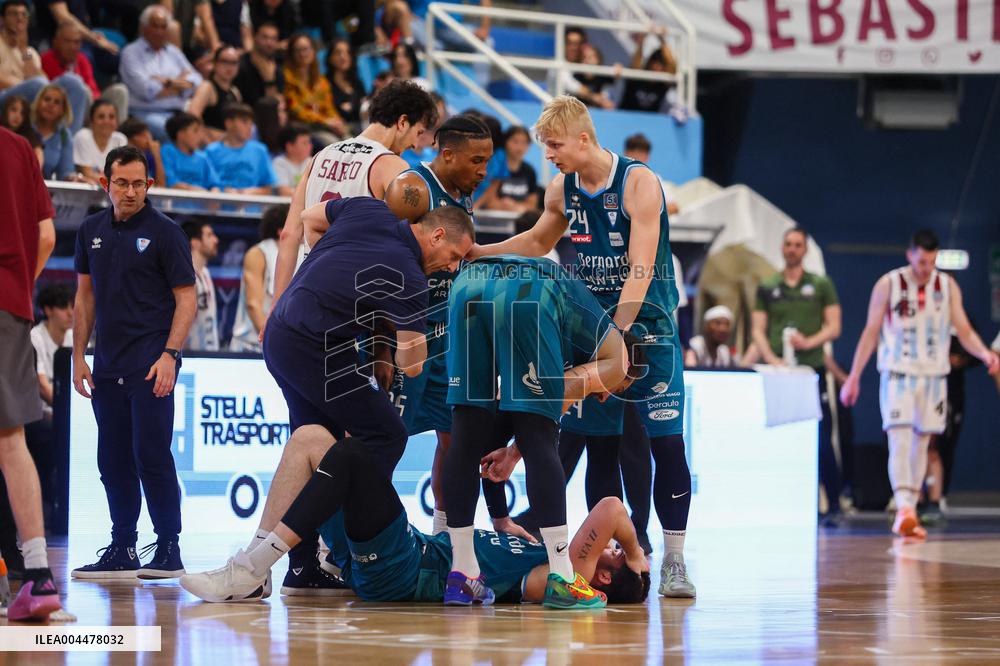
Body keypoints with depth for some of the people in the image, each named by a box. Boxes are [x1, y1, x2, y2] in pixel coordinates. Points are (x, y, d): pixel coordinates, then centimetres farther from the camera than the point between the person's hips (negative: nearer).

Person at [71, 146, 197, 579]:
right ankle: (122, 550, 14)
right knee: (113, 460, 7)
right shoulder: (92, 231, 12)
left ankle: (169, 550, -2)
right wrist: (78, 356, 11)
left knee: (152, 455, -8)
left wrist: (169, 355, -16)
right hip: (107, 366, 6)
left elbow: (187, 299, -5)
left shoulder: (164, 232, -4)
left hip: (150, 364, -6)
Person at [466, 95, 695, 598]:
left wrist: (618, 332, -28)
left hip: (646, 326, -6)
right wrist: (475, 252, 17)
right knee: (599, 442, 3)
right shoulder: (563, 190, 5)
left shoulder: (639, 183, -15)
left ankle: (674, 560, -6)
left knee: (666, 443, -9)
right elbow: (537, 243, 26)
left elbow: (641, 269, -22)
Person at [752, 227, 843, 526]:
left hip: (811, 369, -2)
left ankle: (834, 507, -2)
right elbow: (758, 329, 8)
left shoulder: (821, 285, 9)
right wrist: (771, 358, -10)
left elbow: (834, 327, 5)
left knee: (821, 442, -6)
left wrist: (809, 342, -14)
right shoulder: (767, 288, 14)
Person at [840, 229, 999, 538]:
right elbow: (870, 332, 1)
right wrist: (853, 377, -1)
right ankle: (903, 507, -28)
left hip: (933, 375, 3)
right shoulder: (888, 285, -2)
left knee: (921, 443, 6)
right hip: (897, 373, -3)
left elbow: (964, 330, 3)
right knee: (899, 440, -17)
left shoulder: (948, 287, 5)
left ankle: (908, 515, 13)